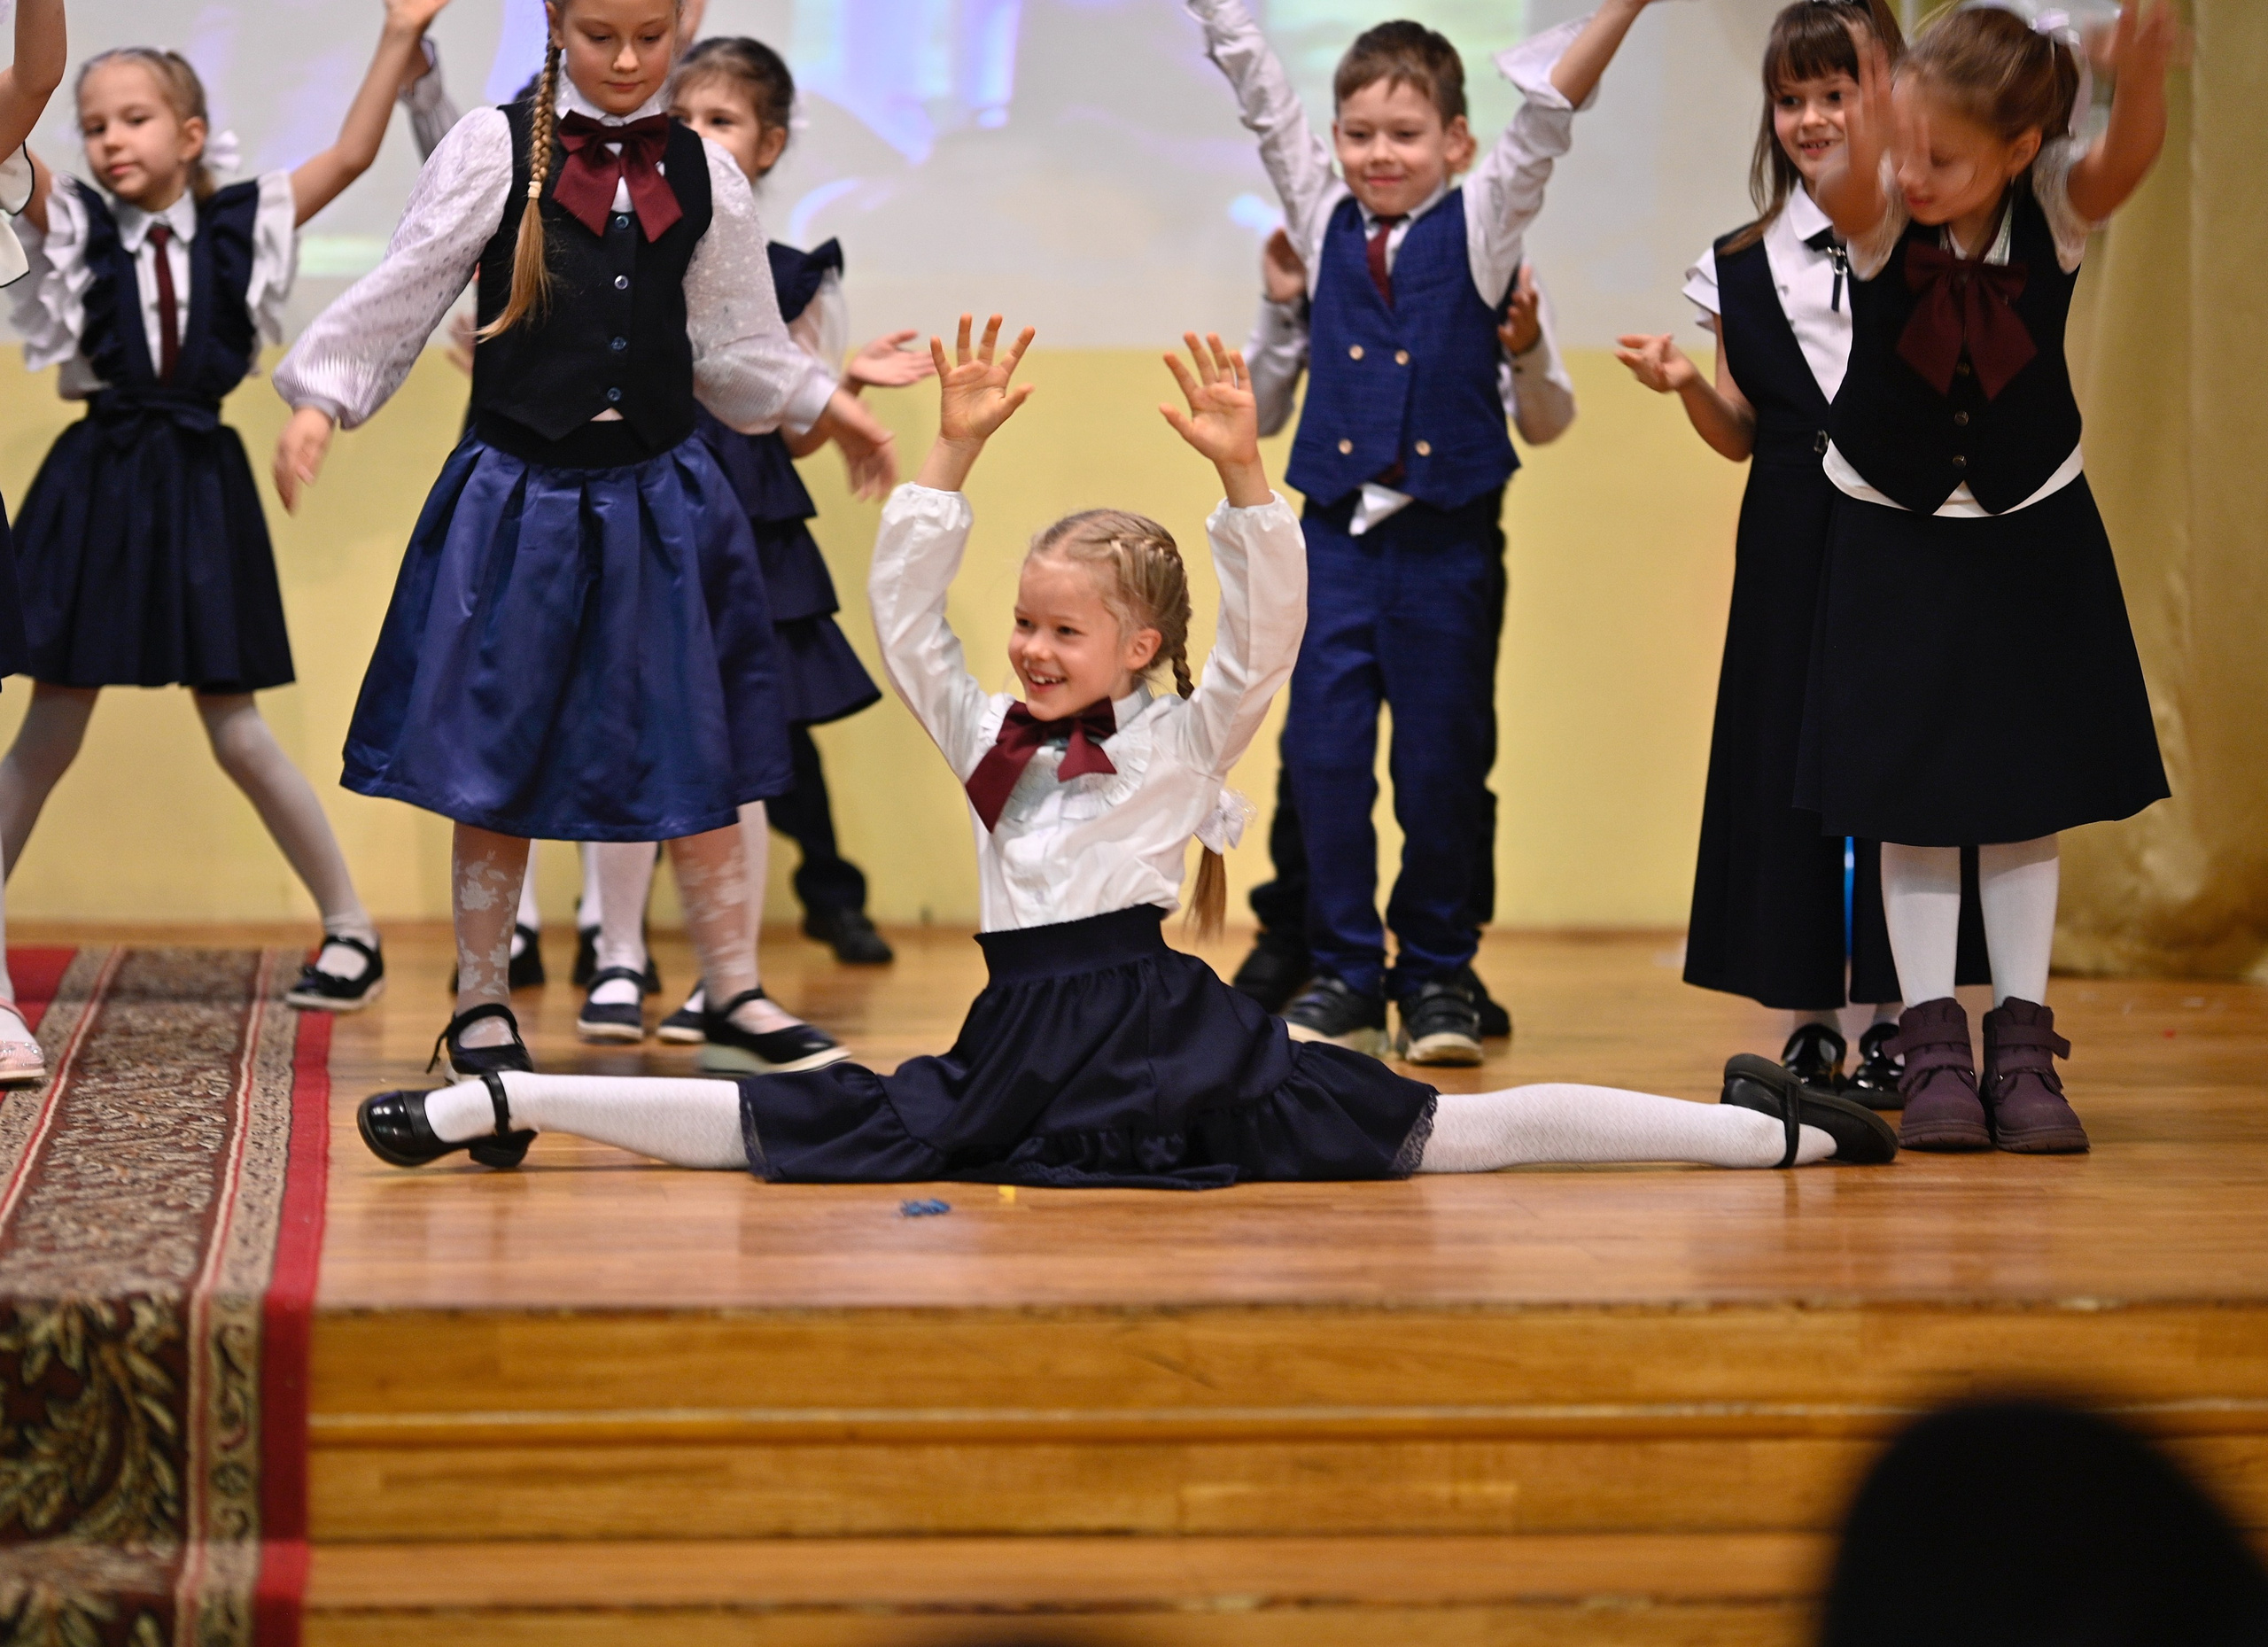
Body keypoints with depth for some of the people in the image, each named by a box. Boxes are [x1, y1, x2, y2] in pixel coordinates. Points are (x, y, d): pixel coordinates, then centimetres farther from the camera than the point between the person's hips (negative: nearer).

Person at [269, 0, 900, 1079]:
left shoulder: (702, 176, 5)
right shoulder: (496, 149, -4)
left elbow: (737, 345, 15)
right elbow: (406, 288, -4)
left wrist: (829, 405, 12)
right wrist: (320, 397, -12)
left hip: (658, 496, 3)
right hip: (519, 493, -2)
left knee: (696, 754, 6)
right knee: (494, 757, 4)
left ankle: (734, 991, 18)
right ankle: (482, 1008, 16)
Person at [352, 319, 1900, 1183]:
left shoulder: (1183, 742, 4)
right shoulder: (987, 738, 17)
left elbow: (1269, 629, -9)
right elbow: (904, 610, 11)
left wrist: (1243, 473, -21)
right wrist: (956, 452, 2)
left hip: (1161, 1031, -4)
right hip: (1021, 1044, 4)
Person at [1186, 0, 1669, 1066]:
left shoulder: (1481, 225, 1)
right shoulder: (1324, 221, 8)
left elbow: (1552, 103, -9)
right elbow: (1260, 94, 7)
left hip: (1448, 536, -2)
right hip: (1339, 528, 2)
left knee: (1444, 761, 4)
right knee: (1322, 749, -3)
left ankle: (1437, 975, 16)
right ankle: (1345, 976, 6)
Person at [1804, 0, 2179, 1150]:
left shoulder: (2058, 202, -21)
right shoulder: (1879, 207, -22)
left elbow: (2127, 158, -43)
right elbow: (1848, 191, -46)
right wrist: (1862, 150, -71)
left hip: (2031, 531, 1)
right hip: (1892, 529, 0)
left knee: (2027, 786, 5)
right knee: (1910, 792, 1)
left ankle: (2022, 1041, 11)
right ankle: (1932, 1043, 6)